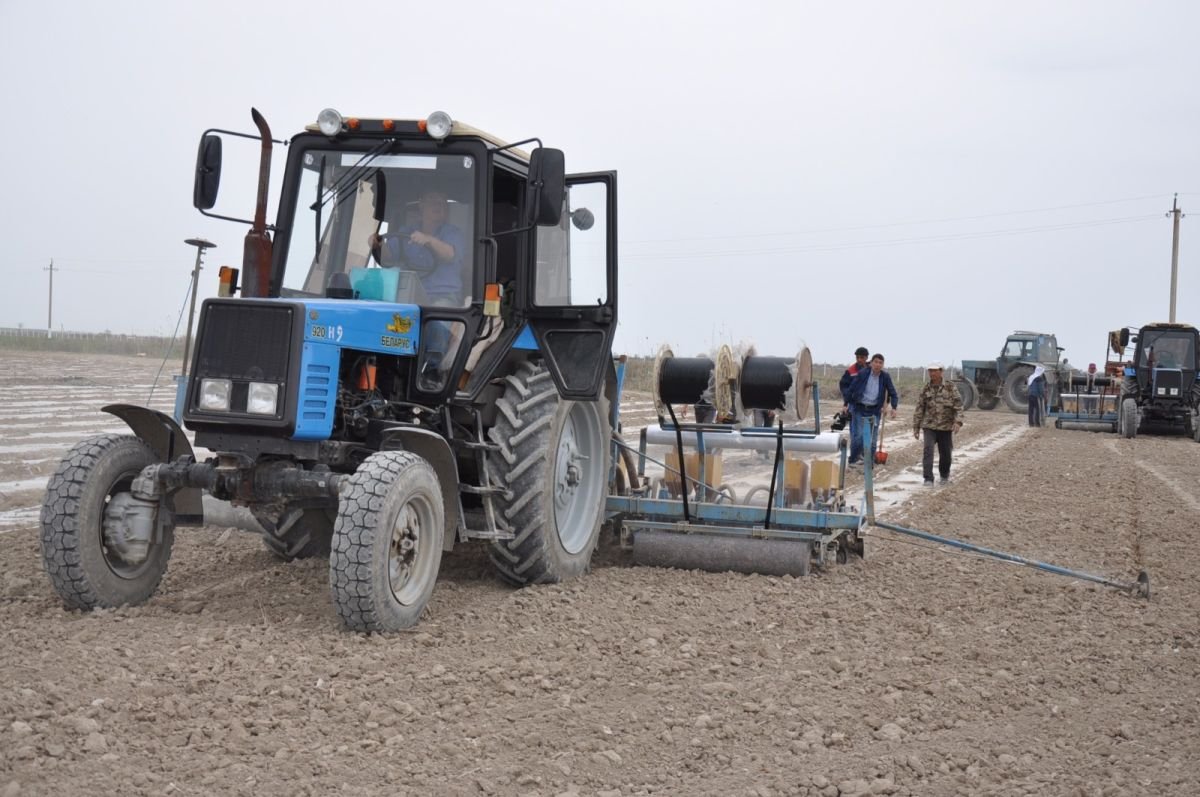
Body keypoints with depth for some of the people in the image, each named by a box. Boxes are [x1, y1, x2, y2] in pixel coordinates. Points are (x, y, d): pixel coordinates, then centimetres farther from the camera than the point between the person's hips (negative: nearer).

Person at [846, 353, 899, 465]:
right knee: (858, 436, -7)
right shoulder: (862, 374, -7)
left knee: (872, 438, 4)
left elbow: (893, 394, 4)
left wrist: (894, 408, -11)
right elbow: (851, 390, -1)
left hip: (874, 410, 2)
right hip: (859, 409, -2)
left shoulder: (885, 377, -2)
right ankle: (853, 459, 8)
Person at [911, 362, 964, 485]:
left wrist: (958, 421, -20)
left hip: (946, 427, 0)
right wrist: (916, 427, 6)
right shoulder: (926, 389, 4)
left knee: (946, 453, 9)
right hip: (929, 426, 0)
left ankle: (944, 475, 34)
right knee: (928, 451, -15)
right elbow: (919, 408, 8)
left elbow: (958, 406, -6)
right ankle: (928, 479, -13)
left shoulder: (950, 388, -2)